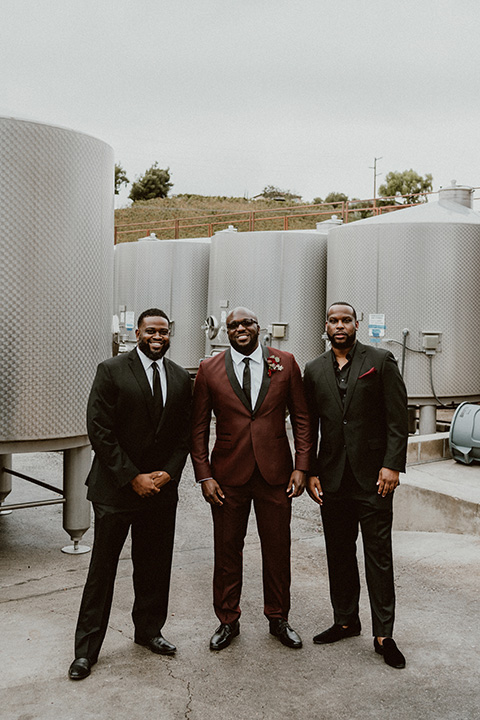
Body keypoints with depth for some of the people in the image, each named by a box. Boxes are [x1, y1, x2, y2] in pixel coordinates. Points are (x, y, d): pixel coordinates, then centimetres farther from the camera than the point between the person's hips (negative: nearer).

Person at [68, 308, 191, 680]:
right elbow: (99, 430, -11)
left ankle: (149, 630, 34)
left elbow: (184, 435, 8)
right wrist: (133, 478, -13)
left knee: (155, 566, 14)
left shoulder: (181, 379, 7)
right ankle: (86, 649, 19)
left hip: (161, 487, 4)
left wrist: (168, 474, -7)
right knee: (102, 569, 5)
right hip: (116, 487, -4)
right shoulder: (112, 371, -7)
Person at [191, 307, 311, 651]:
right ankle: (228, 620, 29)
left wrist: (302, 467, -3)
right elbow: (199, 427, 3)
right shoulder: (210, 369, 1)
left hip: (275, 472, 0)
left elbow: (301, 417, 4)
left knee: (278, 548, 10)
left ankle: (279, 618, 31)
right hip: (228, 474, 0)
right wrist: (204, 475, -3)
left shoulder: (285, 363, 2)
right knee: (227, 549, 9)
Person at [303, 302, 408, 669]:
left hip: (373, 476, -3)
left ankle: (384, 634, 13)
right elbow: (308, 425, 10)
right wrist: (310, 471, 4)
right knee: (339, 553, 13)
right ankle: (346, 621, 29)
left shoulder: (381, 361, -1)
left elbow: (398, 419, -5)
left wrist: (392, 465, -12)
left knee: (378, 554, 2)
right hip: (333, 478, 4)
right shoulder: (314, 370, 9)